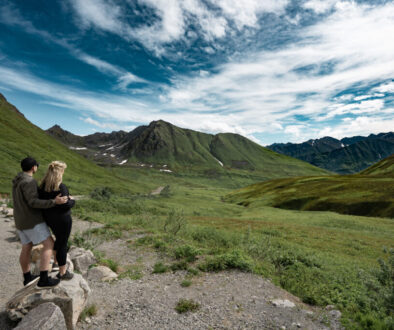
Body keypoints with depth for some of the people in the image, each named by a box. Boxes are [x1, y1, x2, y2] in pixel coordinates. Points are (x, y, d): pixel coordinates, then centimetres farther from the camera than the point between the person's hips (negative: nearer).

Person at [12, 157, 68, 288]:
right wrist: (54, 202, -33)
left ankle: (27, 278, 34)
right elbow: (33, 203, -26)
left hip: (21, 220, 10)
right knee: (49, 245, -6)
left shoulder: (18, 180, 11)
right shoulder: (29, 182, -21)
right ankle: (44, 280, -7)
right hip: (32, 220, -10)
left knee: (26, 248, 20)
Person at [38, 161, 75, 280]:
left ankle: (56, 262, 43)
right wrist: (72, 200, -4)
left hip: (49, 218, 8)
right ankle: (63, 272, 21)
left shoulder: (42, 186, 0)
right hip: (62, 218, -8)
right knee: (62, 244, 7)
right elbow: (66, 205, -23)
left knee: (59, 239, 29)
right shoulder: (60, 187, -24)